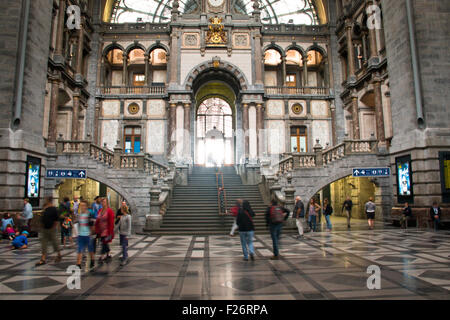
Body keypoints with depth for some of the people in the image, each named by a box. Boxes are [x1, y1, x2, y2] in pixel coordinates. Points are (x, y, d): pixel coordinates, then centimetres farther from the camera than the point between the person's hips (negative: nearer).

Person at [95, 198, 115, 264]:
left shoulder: (110, 211, -12)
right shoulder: (100, 211, 8)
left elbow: (111, 222, -14)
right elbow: (97, 221, 12)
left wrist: (110, 233, -15)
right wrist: (97, 230, 7)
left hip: (106, 231, -7)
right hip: (101, 231, 7)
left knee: (104, 243, -6)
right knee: (105, 243, 14)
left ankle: (102, 257, 2)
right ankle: (108, 255, 28)